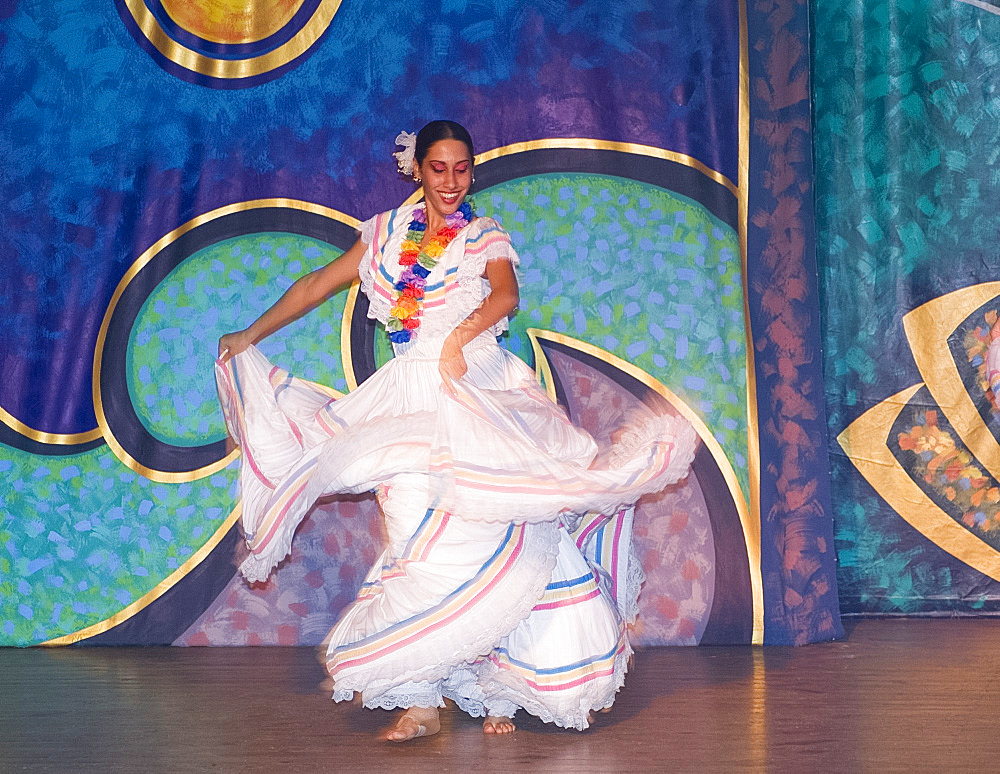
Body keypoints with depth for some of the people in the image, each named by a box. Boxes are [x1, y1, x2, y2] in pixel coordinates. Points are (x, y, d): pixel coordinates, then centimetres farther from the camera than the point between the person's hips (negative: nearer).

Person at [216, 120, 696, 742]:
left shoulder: (486, 238, 7)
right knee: (423, 539, -8)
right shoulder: (387, 234, 16)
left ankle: (497, 689, -3)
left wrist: (459, 336, -31)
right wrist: (250, 337, 27)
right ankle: (421, 701, -10)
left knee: (495, 537, -10)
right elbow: (317, 285, 24)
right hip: (412, 403, 2)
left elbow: (506, 295, -14)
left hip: (481, 394, -2)